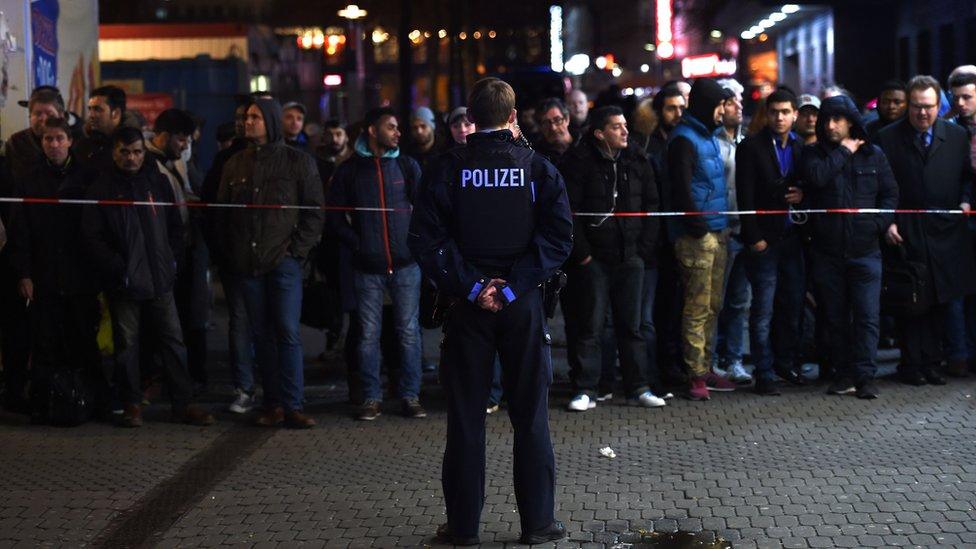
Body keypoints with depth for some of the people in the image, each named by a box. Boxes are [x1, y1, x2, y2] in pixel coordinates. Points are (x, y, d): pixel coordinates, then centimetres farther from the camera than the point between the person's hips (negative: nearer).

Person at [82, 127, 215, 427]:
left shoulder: (158, 182, 10)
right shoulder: (102, 188, 1)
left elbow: (175, 225, 15)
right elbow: (92, 235, -3)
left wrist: (172, 259, 4)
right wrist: (116, 267, -11)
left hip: (159, 279, 2)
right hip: (123, 283, -2)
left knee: (173, 341, 2)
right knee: (127, 345, 4)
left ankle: (183, 404, 7)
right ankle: (132, 403, 15)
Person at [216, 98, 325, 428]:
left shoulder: (298, 162, 1)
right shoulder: (235, 164, 13)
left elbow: (314, 211, 1)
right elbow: (222, 213, 16)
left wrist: (297, 248, -8)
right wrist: (228, 255, 6)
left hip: (283, 261, -4)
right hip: (246, 263, 4)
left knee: (288, 332, -8)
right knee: (261, 335, 6)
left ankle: (293, 406, -5)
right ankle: (273, 404, 11)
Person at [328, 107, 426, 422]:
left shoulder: (407, 166, 6)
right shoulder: (350, 170, 4)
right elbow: (335, 215, 6)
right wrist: (356, 243, -3)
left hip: (405, 264, 1)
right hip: (368, 266, 0)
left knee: (409, 332, 3)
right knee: (368, 334, 3)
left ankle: (410, 396, 11)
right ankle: (372, 398, 12)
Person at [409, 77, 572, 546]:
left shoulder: (448, 169, -3)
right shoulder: (538, 168, -3)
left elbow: (426, 239, -11)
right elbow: (559, 237, -11)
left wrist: (470, 287, -8)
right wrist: (513, 287, -11)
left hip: (469, 302, 0)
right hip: (523, 303, 0)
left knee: (465, 416, 7)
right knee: (530, 415, 8)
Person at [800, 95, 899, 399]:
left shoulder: (873, 154, 8)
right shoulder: (813, 153, 5)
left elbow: (890, 194, 10)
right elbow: (817, 177, -16)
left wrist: (878, 223, -6)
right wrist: (844, 152, -6)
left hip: (865, 250, 0)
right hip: (827, 251, 1)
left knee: (867, 316, -6)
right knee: (835, 317, 7)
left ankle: (865, 376, -2)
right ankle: (843, 374, 17)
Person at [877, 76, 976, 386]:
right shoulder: (888, 138, 0)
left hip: (945, 231, 3)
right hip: (906, 232, -2)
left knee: (940, 301, 6)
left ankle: (932, 363, 15)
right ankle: (911, 364, 9)